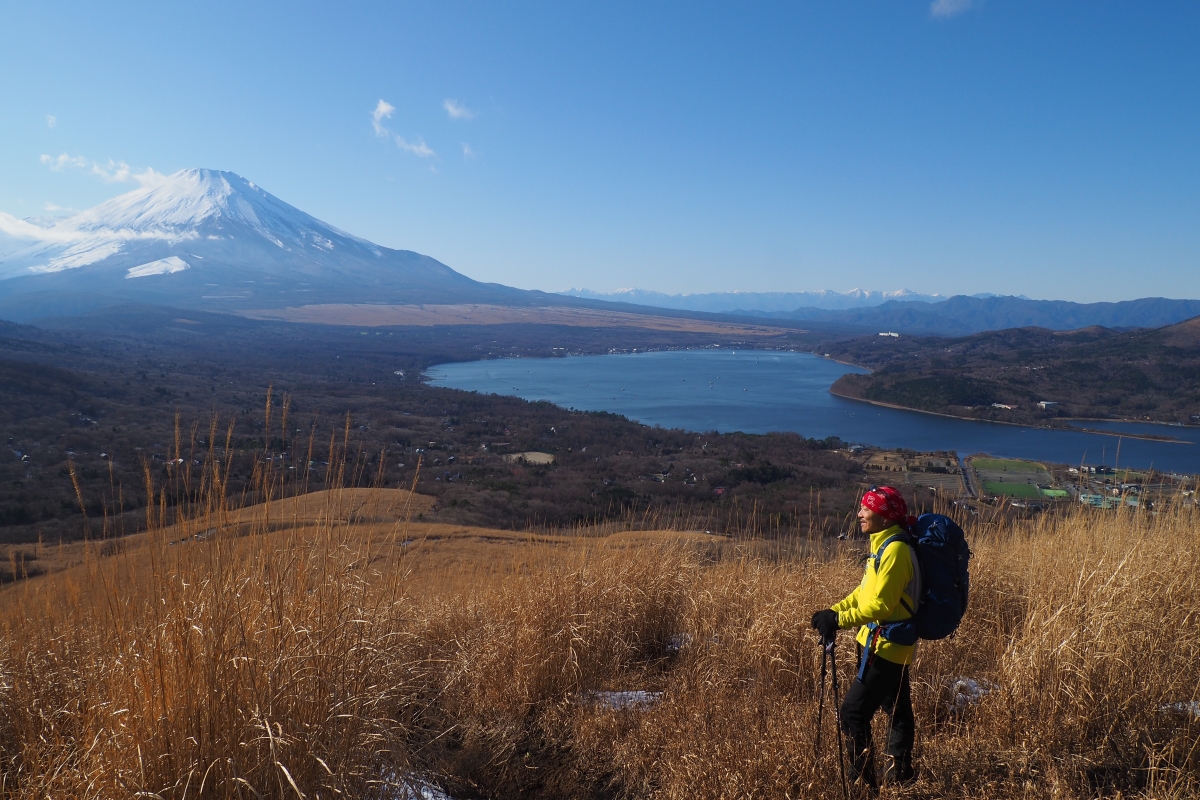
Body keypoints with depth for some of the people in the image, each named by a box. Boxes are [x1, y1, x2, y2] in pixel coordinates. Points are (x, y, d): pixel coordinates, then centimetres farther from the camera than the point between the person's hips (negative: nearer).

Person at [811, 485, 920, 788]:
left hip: (886, 645, -10)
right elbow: (865, 591, 13)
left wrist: (838, 620, -23)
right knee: (897, 708, 20)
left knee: (854, 711, -7)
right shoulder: (882, 545, 9)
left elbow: (879, 605, -25)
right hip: (884, 642, 10)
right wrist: (833, 610, 1)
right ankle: (899, 773, 34)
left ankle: (862, 777, 2)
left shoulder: (895, 550, -22)